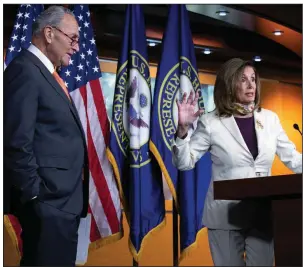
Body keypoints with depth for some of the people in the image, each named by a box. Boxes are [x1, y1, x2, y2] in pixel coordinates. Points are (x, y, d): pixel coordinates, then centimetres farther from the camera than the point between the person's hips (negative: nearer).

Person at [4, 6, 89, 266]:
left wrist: (75, 195, 14)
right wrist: (35, 196, -17)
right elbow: (17, 143, -20)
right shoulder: (25, 70, -14)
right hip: (49, 200, -10)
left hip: (63, 198, 10)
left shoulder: (47, 73, 17)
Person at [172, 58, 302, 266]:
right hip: (226, 215, -3)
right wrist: (183, 129, -19)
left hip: (263, 213, 3)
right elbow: (184, 163, -5)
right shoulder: (211, 122, -5)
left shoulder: (270, 119, 4)